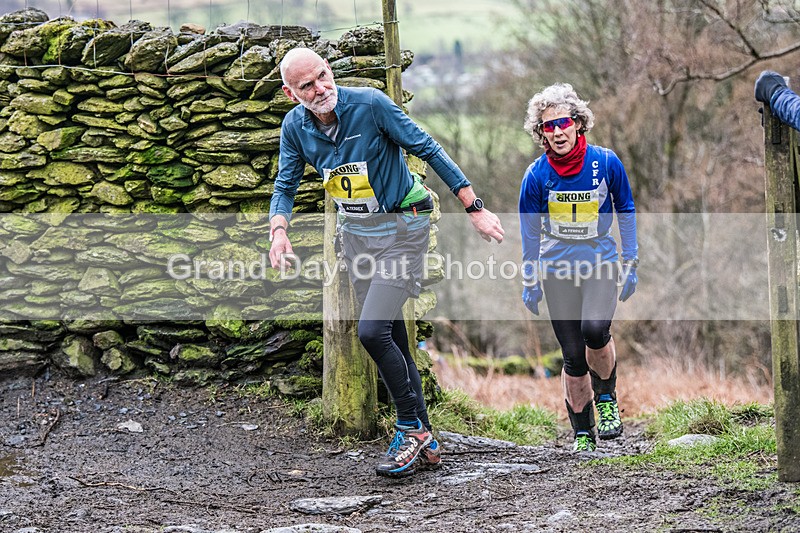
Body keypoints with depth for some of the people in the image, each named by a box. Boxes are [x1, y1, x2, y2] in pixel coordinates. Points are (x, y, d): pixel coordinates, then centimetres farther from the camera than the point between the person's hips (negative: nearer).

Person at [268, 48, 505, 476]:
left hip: (401, 228, -6)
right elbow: (285, 186, 3)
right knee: (391, 338, 9)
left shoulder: (370, 104, -20)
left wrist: (475, 209, -15)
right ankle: (425, 443, 18)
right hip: (356, 232, 6)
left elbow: (428, 150, -15)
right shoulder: (295, 126, -4)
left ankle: (412, 429, -2)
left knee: (372, 331, -18)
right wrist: (279, 232, -19)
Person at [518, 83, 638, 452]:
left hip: (600, 265, -1)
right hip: (557, 269, 1)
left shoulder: (605, 162, -6)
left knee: (595, 329, -27)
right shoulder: (537, 174, -5)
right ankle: (582, 433, 14)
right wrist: (530, 282, 7)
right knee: (573, 356, -1)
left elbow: (625, 211, 7)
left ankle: (606, 397, 0)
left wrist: (630, 264, 6)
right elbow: (530, 231, 6)